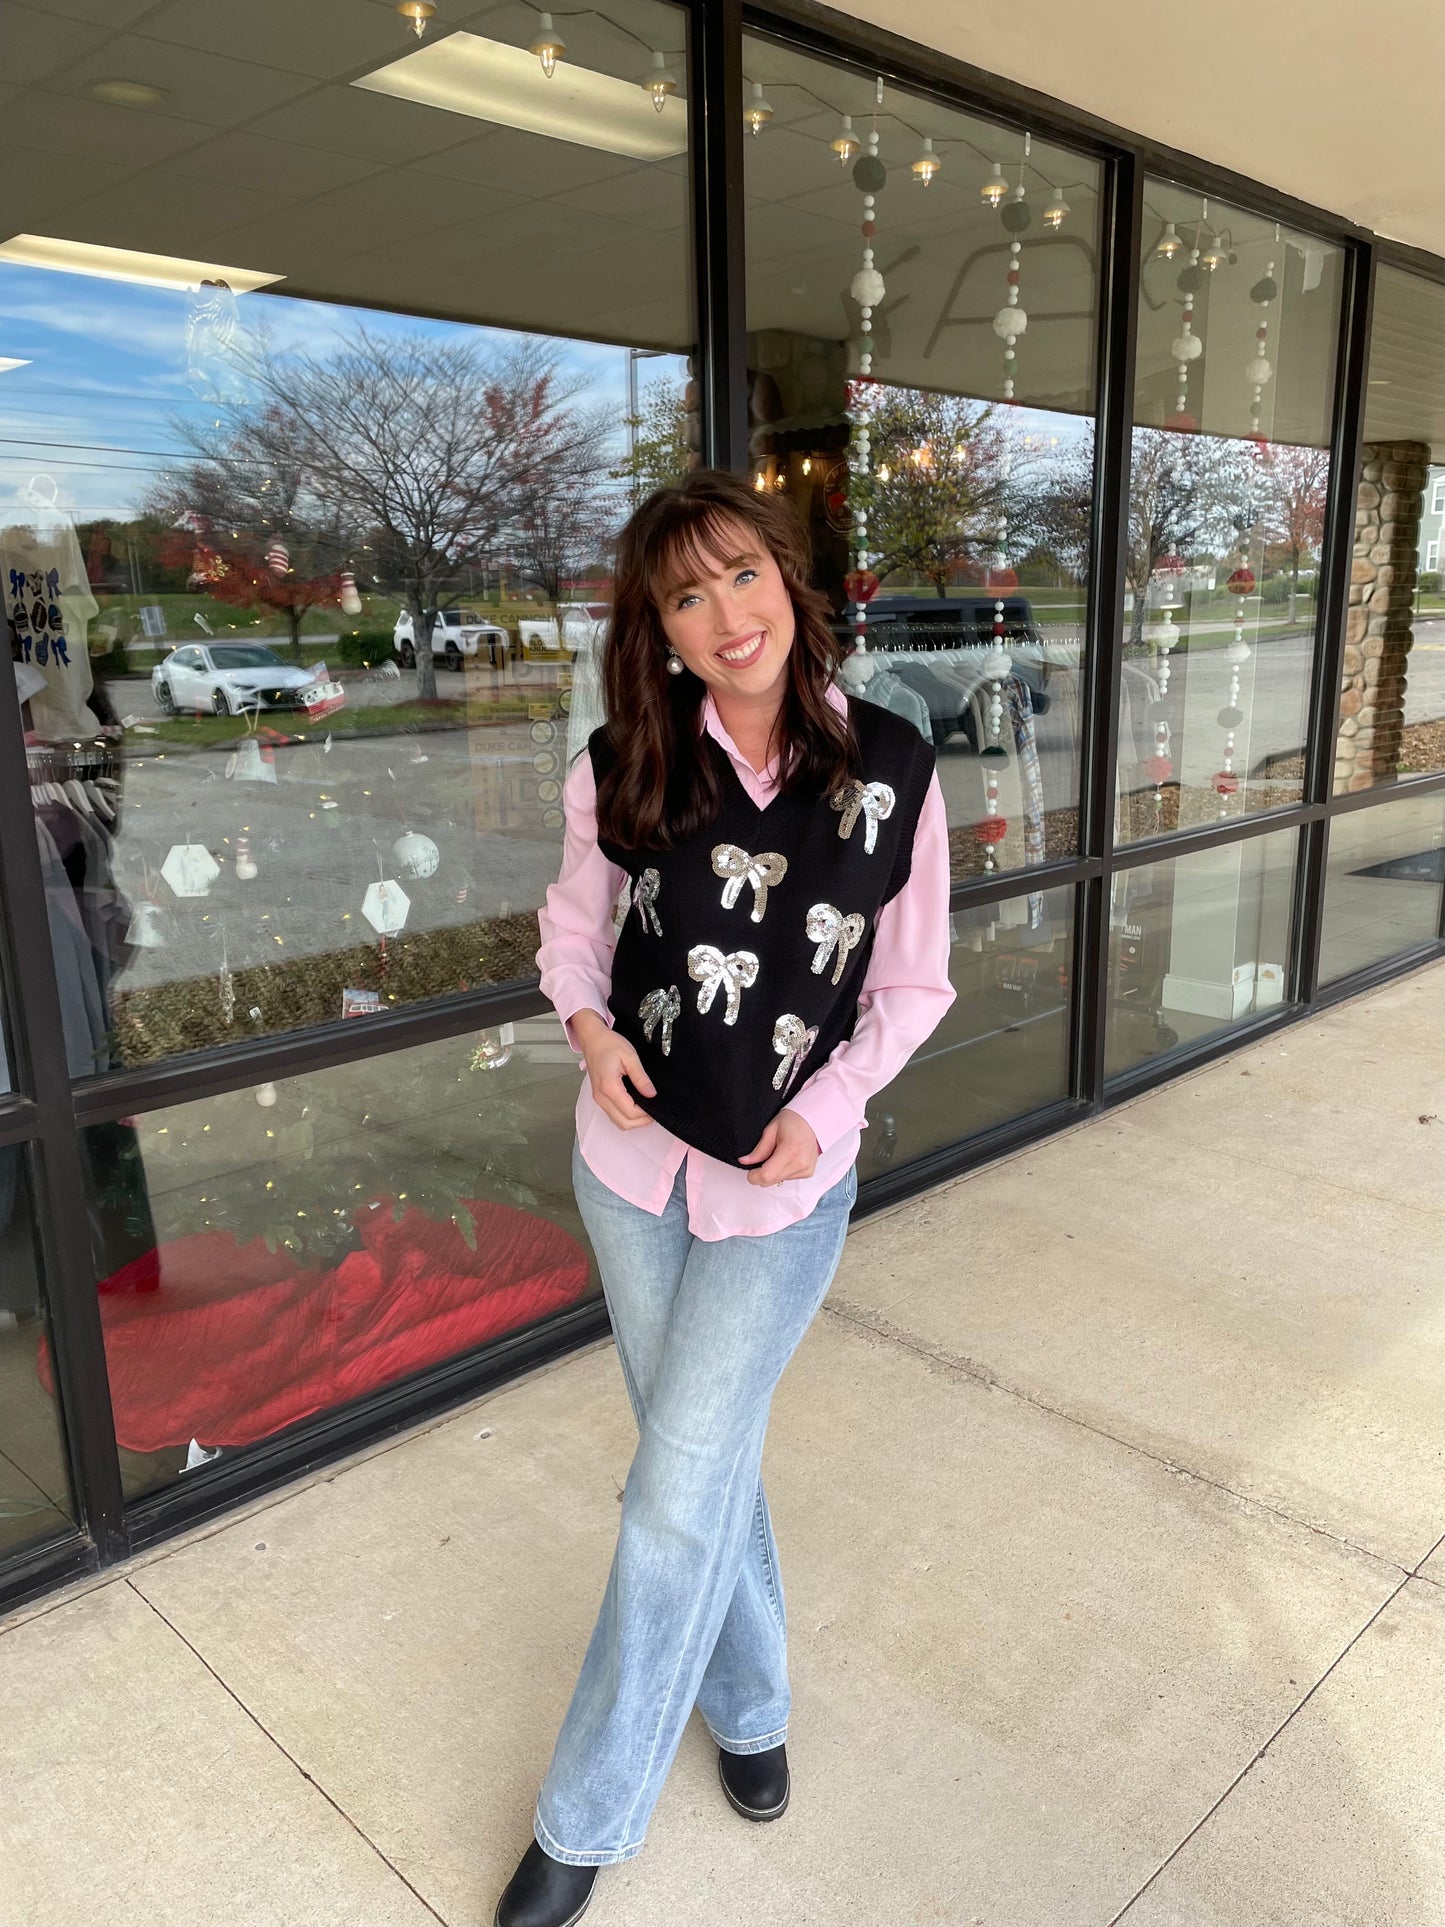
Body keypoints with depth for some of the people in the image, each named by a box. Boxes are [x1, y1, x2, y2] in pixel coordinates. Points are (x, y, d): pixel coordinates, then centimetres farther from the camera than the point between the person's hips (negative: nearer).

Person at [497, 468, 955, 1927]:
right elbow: (573, 930, 8)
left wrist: (826, 1106, -13)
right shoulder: (621, 769, -6)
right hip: (633, 1163, 2)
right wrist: (592, 1030, -12)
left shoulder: (891, 768, -8)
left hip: (788, 1181, -2)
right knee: (705, 1461, 18)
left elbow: (913, 983, 0)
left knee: (679, 1495, 1)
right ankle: (750, 1703, 45)